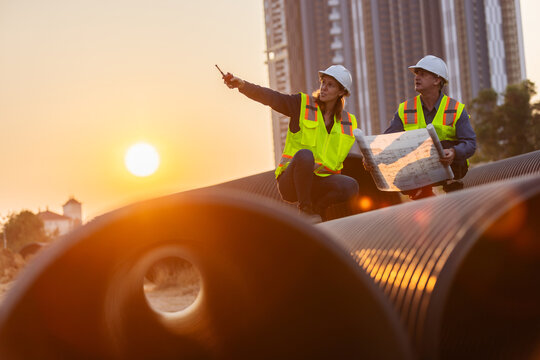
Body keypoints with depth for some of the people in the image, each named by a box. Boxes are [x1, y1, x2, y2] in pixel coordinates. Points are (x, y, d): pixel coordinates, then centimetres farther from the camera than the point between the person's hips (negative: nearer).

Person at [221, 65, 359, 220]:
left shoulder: (348, 122, 10)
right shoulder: (302, 104, 1)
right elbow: (269, 97, -13)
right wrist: (242, 84, -28)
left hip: (319, 181, 3)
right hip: (290, 182, -3)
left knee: (351, 186, -29)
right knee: (304, 154, -37)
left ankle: (318, 206, 1)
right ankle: (304, 208, -18)